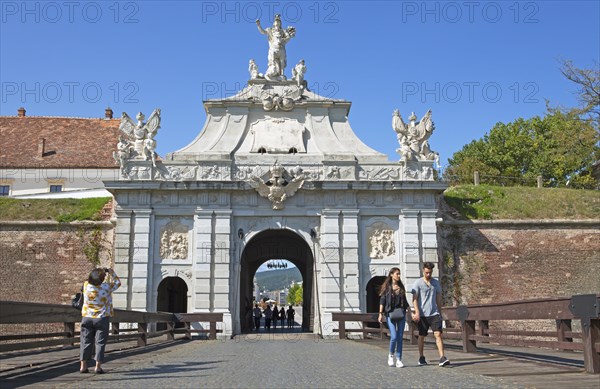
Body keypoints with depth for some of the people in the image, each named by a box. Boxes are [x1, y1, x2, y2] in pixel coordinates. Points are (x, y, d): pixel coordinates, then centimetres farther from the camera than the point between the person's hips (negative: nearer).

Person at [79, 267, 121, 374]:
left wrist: (103, 273, 17)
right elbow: (117, 283, 2)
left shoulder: (86, 285, -8)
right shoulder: (106, 287, -16)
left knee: (85, 341, 10)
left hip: (87, 317, 3)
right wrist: (112, 273, 11)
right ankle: (98, 366, 1)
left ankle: (83, 366, 11)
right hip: (102, 318, -3)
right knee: (100, 342, 3)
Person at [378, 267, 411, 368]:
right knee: (394, 337, -11)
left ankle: (399, 360, 8)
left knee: (400, 337, 2)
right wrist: (380, 314, -10)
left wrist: (410, 312, 12)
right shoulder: (386, 287, -1)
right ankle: (391, 356, 13)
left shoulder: (401, 287, 11)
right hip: (390, 314, -4)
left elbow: (405, 301, 18)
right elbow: (382, 301, -3)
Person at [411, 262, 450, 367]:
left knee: (438, 334, -10)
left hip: (434, 314, 2)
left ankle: (442, 358, -16)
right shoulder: (418, 283, -2)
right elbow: (414, 299, -6)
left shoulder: (436, 283, 11)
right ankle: (421, 358, 22)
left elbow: (438, 299, 17)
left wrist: (440, 312, 17)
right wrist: (417, 312, -16)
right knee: (422, 336, 8)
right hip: (422, 314, -2)